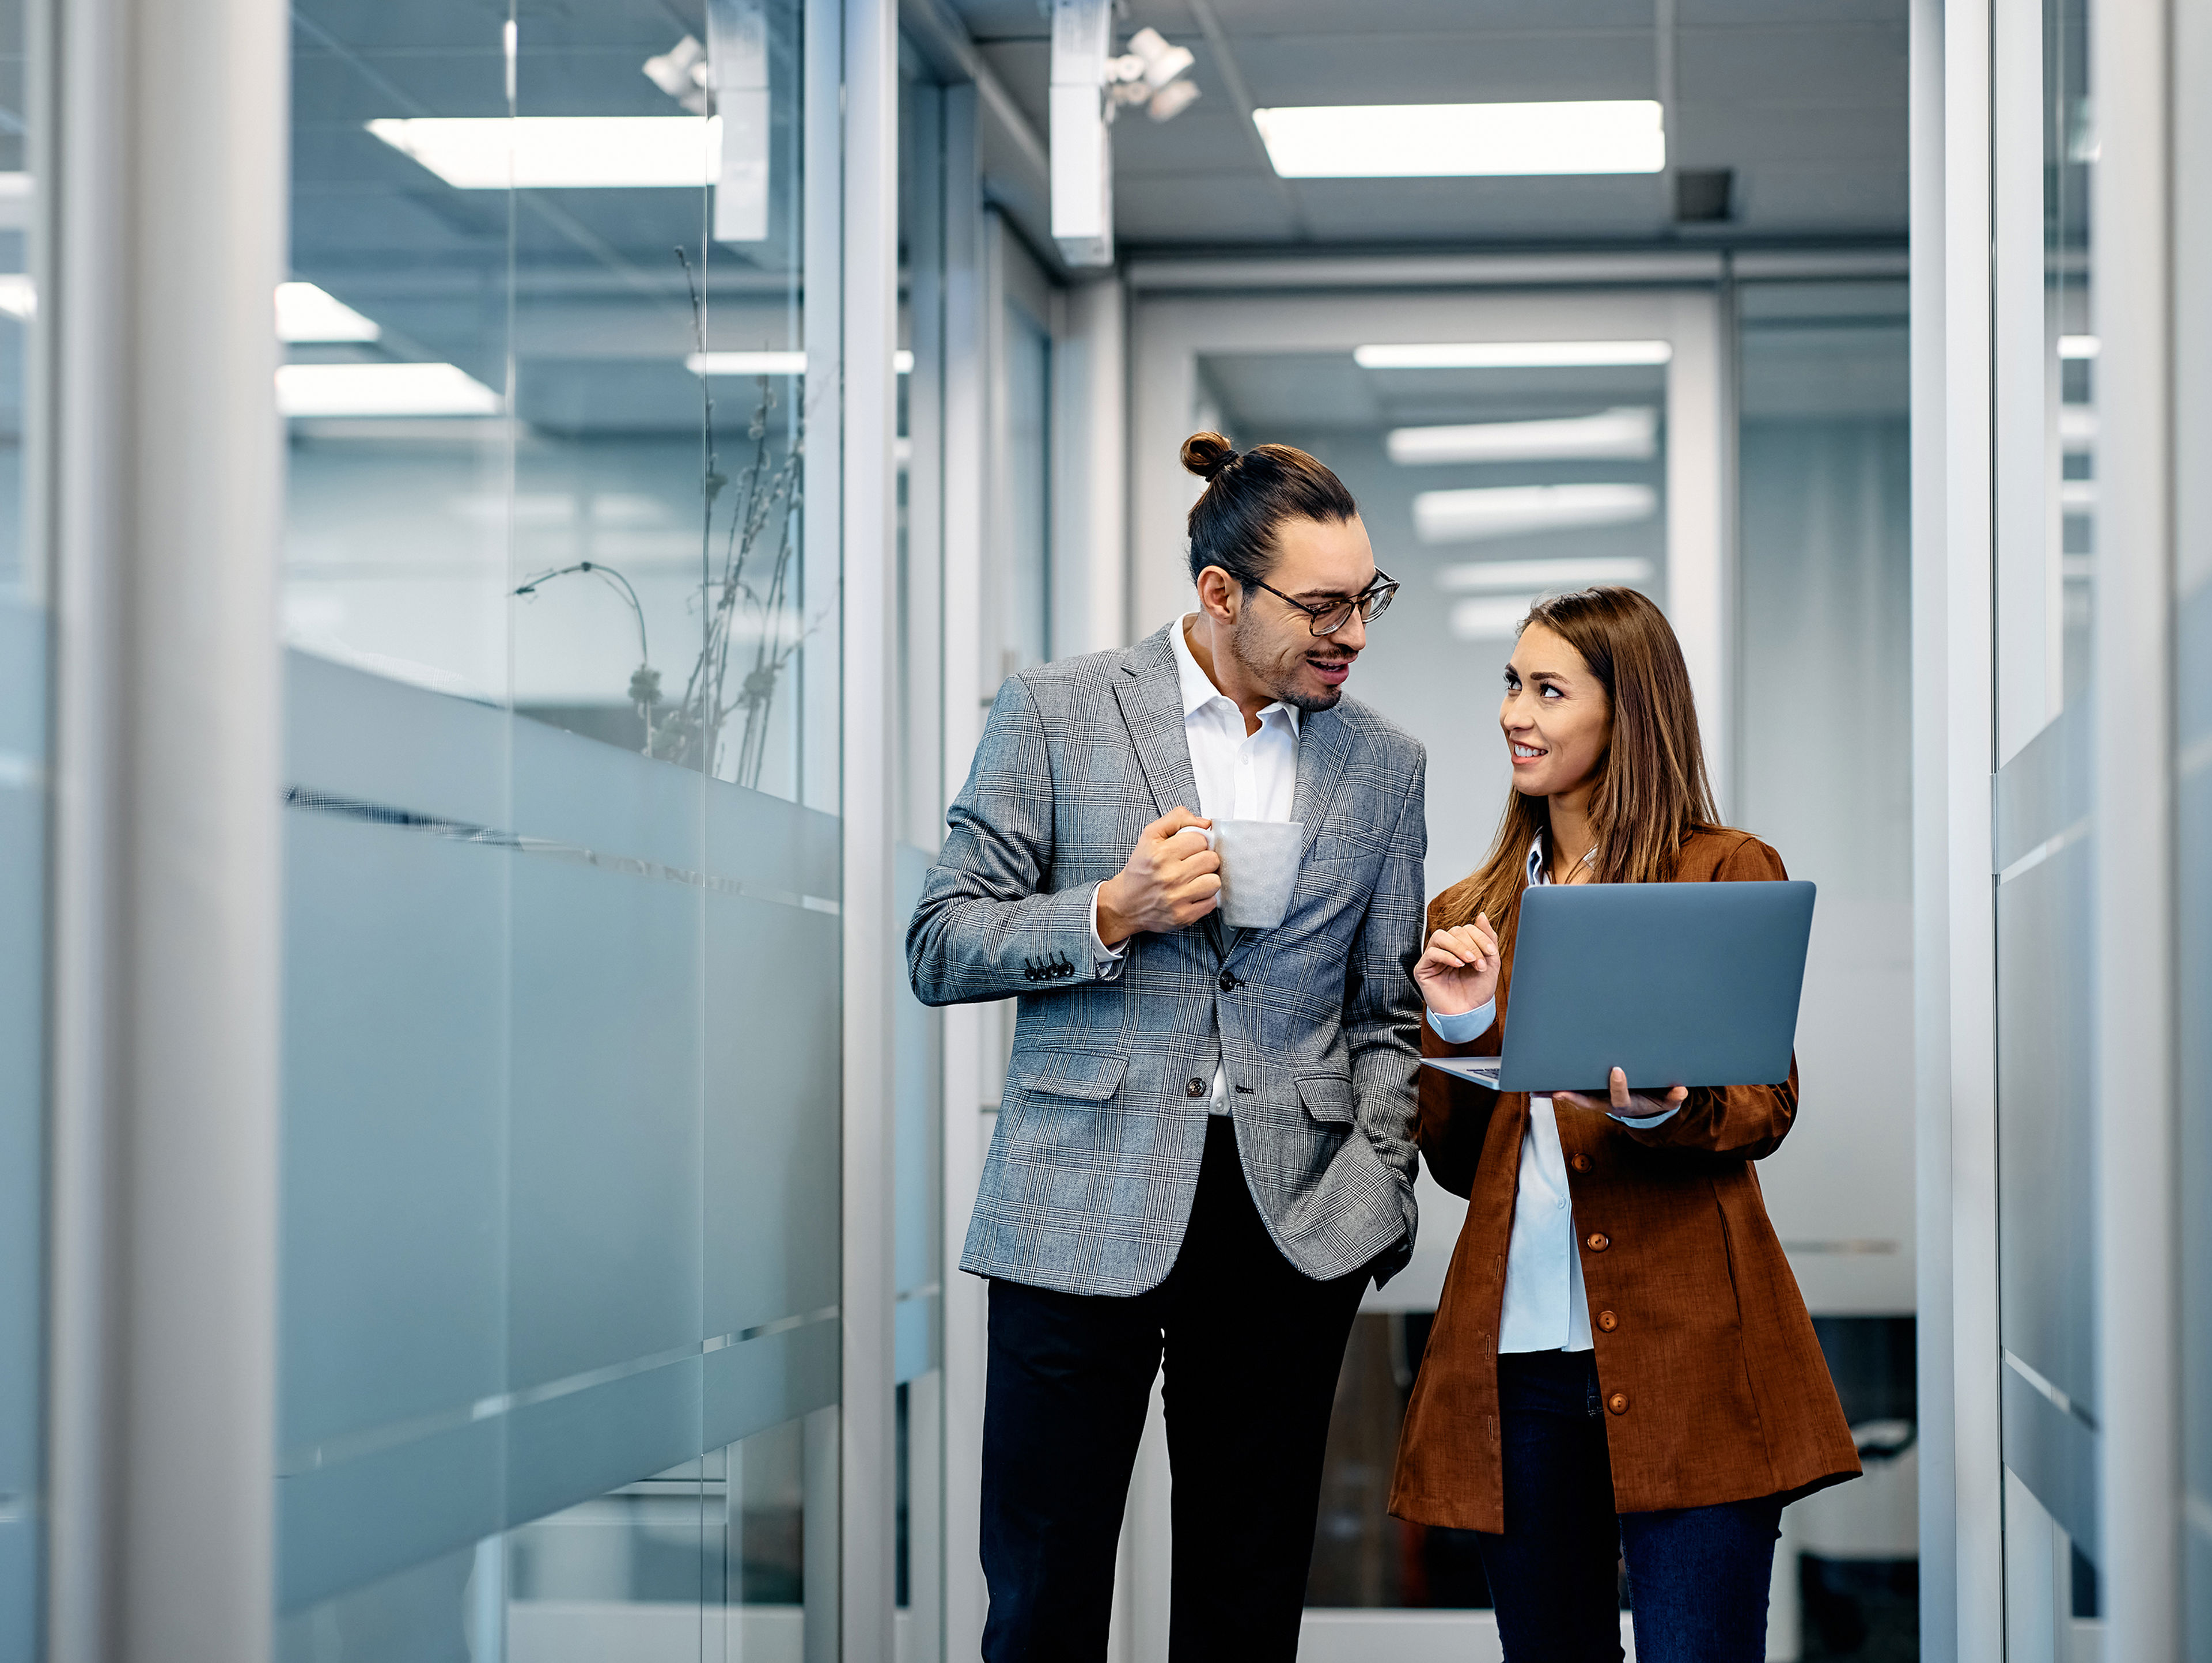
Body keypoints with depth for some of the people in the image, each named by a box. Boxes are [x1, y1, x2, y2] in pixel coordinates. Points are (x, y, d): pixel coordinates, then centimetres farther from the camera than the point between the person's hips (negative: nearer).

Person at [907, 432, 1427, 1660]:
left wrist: (1379, 1198, 1)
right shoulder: (1056, 714, 1)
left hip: (1290, 1228, 3)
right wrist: (1114, 911, -14)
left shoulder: (1382, 765, 10)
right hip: (1086, 1217, -2)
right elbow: (941, 949, 1)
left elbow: (1383, 1017, 14)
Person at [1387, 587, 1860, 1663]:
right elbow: (1458, 1160, 15)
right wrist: (1459, 1028, -2)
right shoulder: (1469, 914, 17)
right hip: (1517, 1348, 4)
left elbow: (1765, 1109, -1)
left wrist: (1658, 1107, -22)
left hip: (1681, 1349, -4)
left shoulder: (1728, 872, 4)